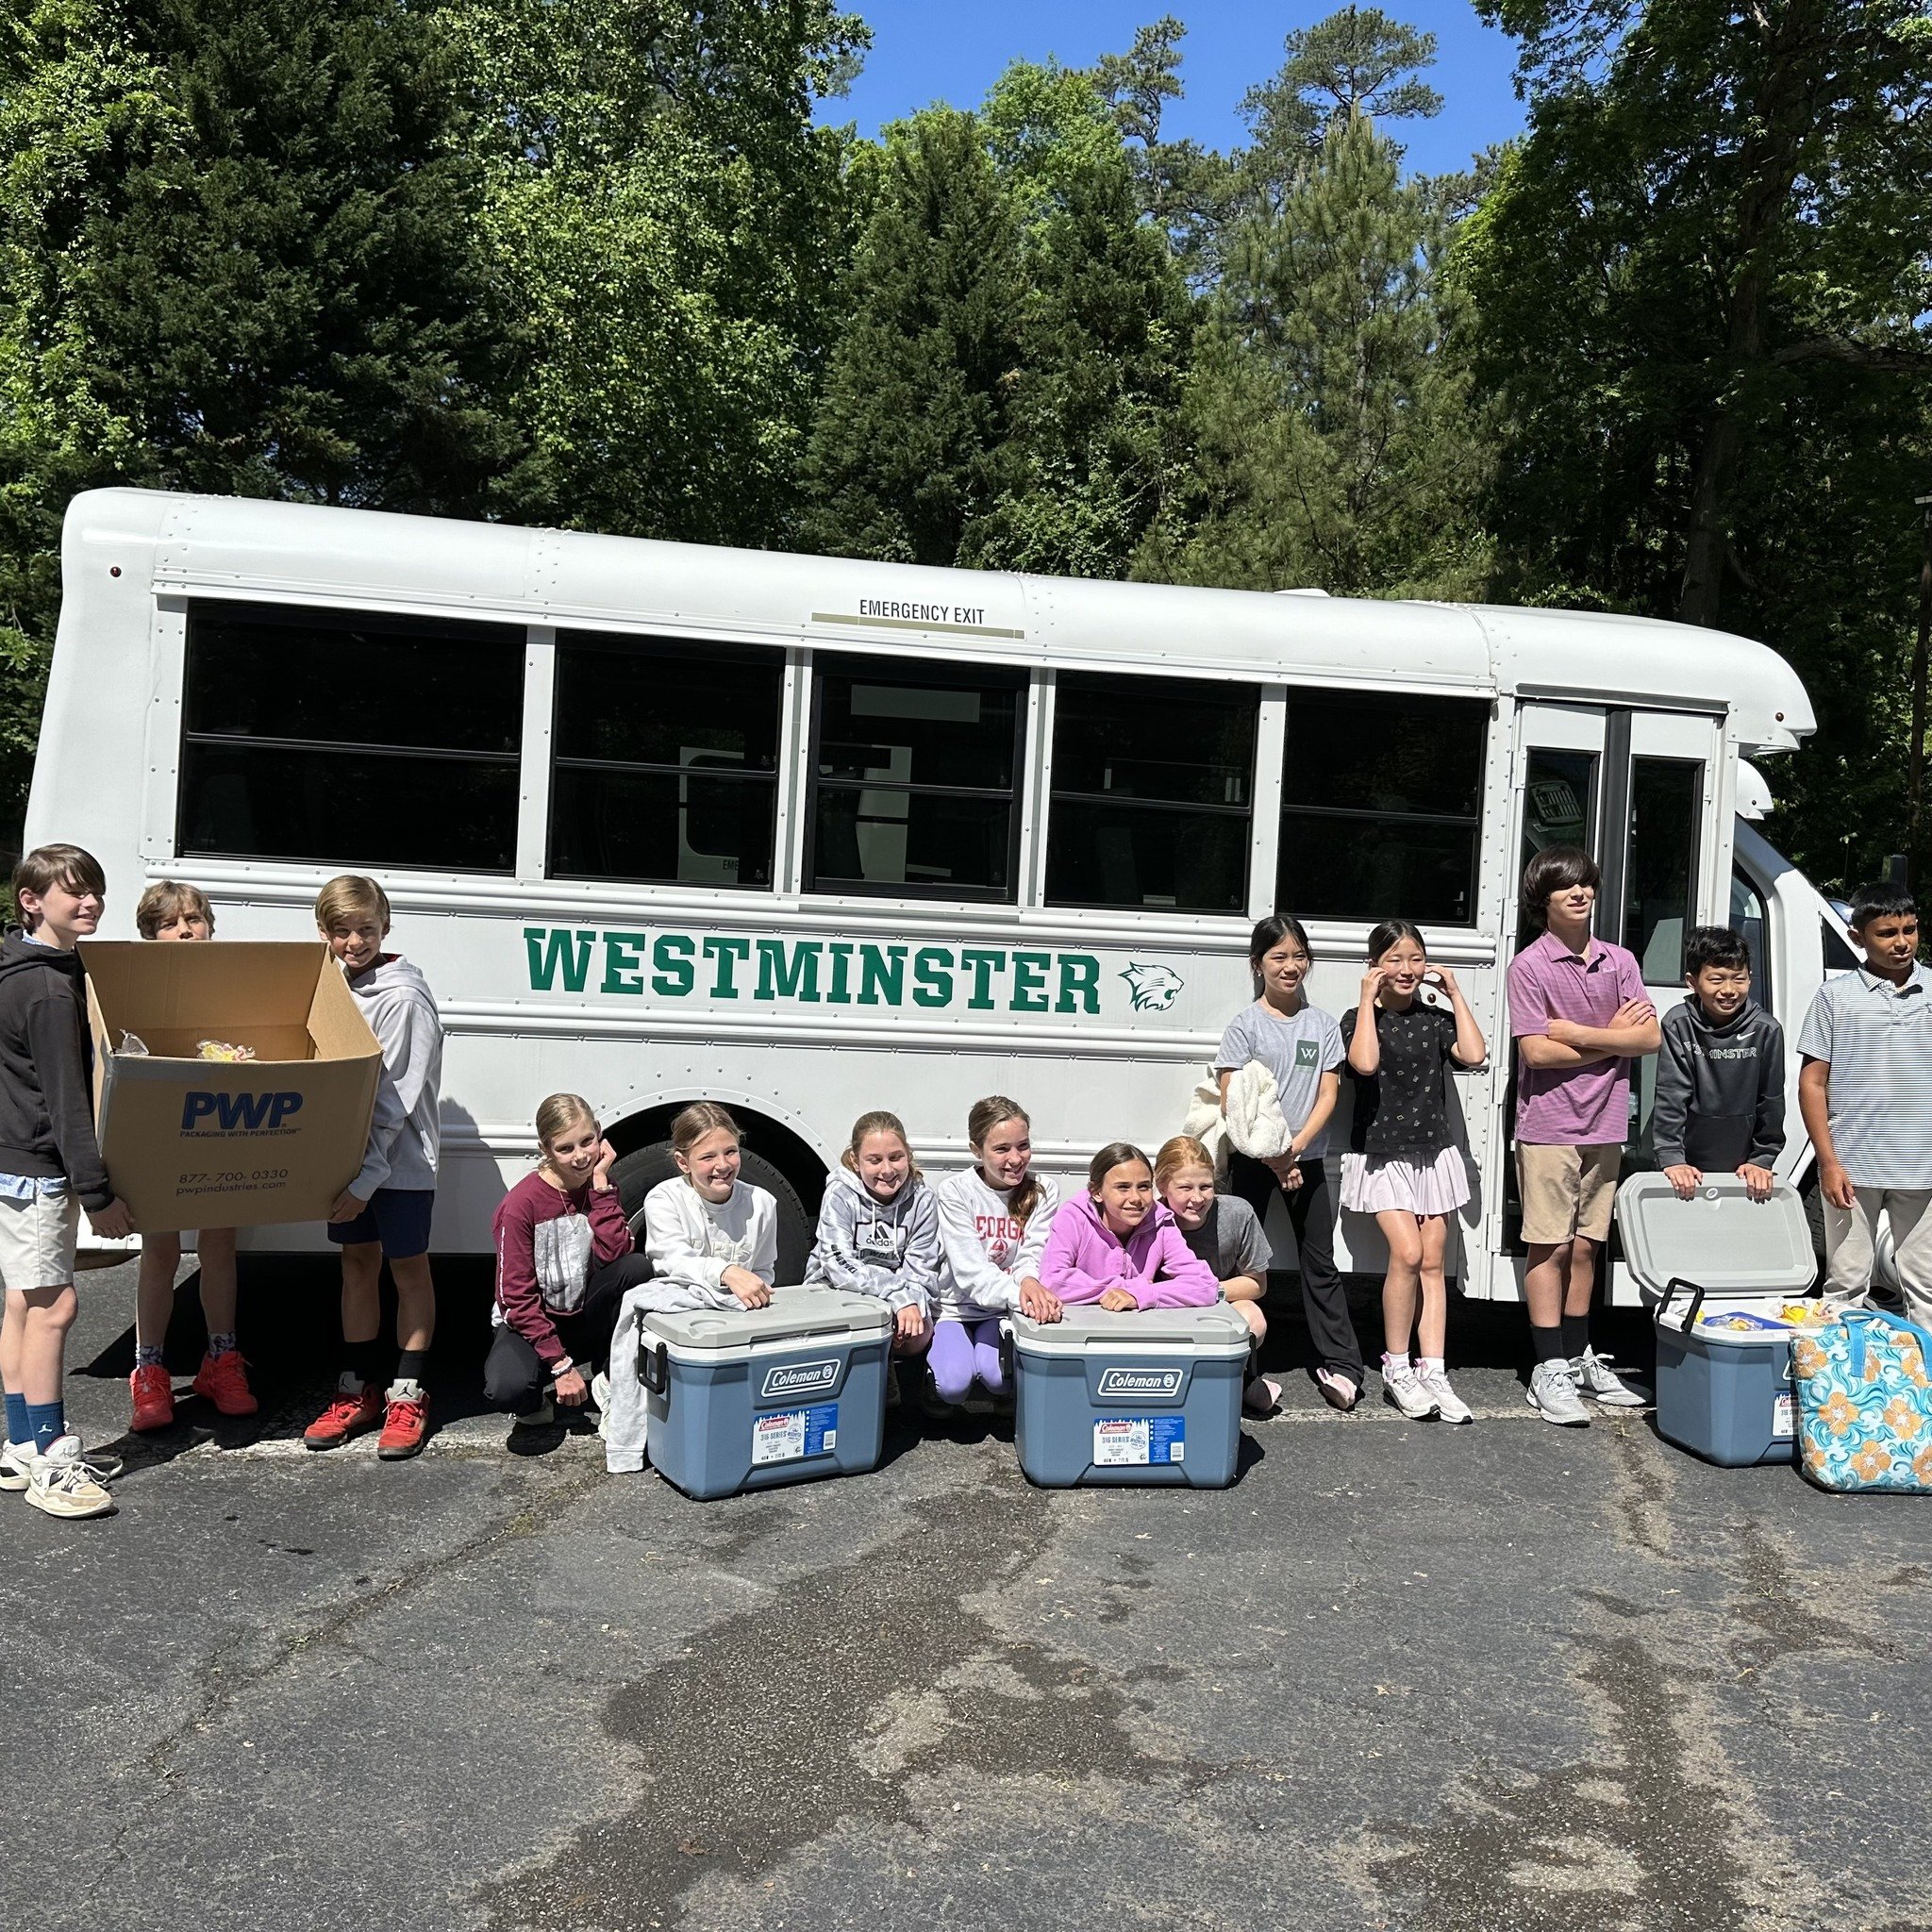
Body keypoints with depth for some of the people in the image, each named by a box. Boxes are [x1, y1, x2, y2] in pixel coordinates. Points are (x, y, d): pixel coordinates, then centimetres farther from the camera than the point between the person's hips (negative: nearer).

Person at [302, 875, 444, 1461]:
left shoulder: (403, 997, -16)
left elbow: (397, 1098, -19)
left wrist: (366, 1177, -20)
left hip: (400, 1159, -7)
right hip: (348, 1152, 7)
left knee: (409, 1267, 5)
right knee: (357, 1263, 13)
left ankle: (407, 1397, 14)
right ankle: (359, 1391, 24)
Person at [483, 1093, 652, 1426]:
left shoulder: (601, 1187, -4)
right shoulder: (521, 1204, -17)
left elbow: (612, 1255, -21)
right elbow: (517, 1297, -17)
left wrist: (601, 1184, -22)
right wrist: (560, 1365, -21)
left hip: (585, 1319, 4)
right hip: (530, 1322, -3)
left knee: (637, 1267, -26)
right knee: (507, 1389, -35)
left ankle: (608, 1377, -8)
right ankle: (539, 1395, 4)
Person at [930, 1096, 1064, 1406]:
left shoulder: (1043, 1191, -3)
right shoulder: (953, 1191, -12)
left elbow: (1033, 1255, -9)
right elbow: (969, 1268, -22)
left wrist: (1029, 1281, -36)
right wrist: (1017, 1296, -41)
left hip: (1002, 1311, 1)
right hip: (954, 1307, -1)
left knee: (999, 1375, -26)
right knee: (955, 1384, -24)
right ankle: (936, 1354, 11)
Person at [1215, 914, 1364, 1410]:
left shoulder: (1323, 1024, 5)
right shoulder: (1245, 1025, -4)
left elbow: (1328, 1095, 0)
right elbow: (1231, 1102, -8)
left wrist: (1294, 1148, -13)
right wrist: (1272, 1157, -14)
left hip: (1306, 1158, 3)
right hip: (1252, 1157, -2)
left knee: (1320, 1262, 7)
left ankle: (1341, 1366, 11)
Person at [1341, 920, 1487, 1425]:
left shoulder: (1437, 1019, 9)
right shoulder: (1360, 1018, 1)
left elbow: (1474, 1055, -9)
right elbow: (1365, 1062, -20)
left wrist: (1455, 994, -3)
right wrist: (1368, 1000, -13)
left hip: (1433, 1152, 4)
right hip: (1380, 1155, -3)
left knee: (1433, 1262, 2)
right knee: (1407, 1253, -17)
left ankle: (1433, 1373, 6)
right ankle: (1396, 1369, -3)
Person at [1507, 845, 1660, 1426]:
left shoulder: (1619, 962, 9)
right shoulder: (1529, 965, -6)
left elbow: (1649, 1038, -1)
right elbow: (1536, 1051, -15)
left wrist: (1576, 1033, -11)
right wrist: (1611, 1038, -7)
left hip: (1604, 1126, 5)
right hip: (1549, 1126, -5)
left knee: (1585, 1248, 12)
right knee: (1550, 1249, -1)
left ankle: (1579, 1358, 24)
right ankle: (1549, 1371, 5)